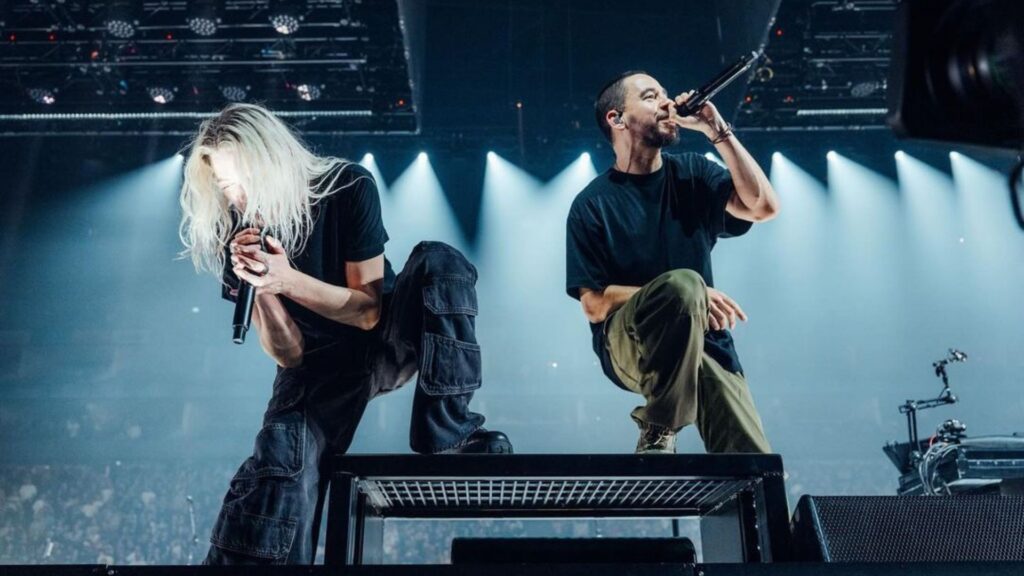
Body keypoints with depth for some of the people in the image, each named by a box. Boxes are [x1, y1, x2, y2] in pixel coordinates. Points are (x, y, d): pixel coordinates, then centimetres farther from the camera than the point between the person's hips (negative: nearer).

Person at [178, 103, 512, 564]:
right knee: (279, 457, -28)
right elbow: (289, 355, -12)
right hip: (320, 363, 0)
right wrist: (259, 290, -30)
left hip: (387, 337, 0)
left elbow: (369, 311, -18)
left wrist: (288, 281, -33)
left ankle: (446, 434, -26)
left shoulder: (347, 188, -18)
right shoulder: (238, 237, -12)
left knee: (438, 262, -29)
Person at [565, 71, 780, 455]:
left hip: (705, 342, 3)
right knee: (683, 283, -35)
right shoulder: (593, 204, -5)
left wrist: (718, 132, -9)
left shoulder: (691, 174, 7)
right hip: (629, 343, -3)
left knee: (753, 465, -15)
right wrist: (682, 294, -19)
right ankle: (658, 433, -19)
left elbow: (763, 206, -7)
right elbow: (595, 304, -9)